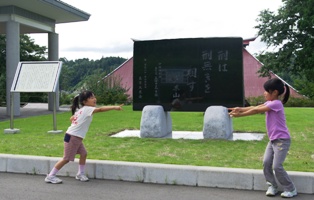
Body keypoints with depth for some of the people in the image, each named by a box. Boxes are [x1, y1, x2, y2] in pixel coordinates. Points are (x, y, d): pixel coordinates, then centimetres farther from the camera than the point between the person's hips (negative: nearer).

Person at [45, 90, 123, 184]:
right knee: (66, 159, -2)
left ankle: (81, 174, 23)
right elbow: (100, 109, -31)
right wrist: (114, 107, -40)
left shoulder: (81, 110, 13)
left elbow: (71, 118, 25)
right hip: (72, 137, -9)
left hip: (77, 138, 9)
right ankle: (50, 176, 8)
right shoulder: (87, 109, -15)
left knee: (83, 154, 11)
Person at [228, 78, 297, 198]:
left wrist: (239, 115, -18)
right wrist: (240, 109, -8)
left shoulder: (276, 103, -20)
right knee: (266, 163, 3)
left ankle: (291, 189, 9)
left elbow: (256, 111, -21)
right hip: (273, 140, 9)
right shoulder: (269, 103, 10)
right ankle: (272, 186, 16)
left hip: (282, 140, -9)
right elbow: (255, 107, 4)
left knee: (277, 166, -8)